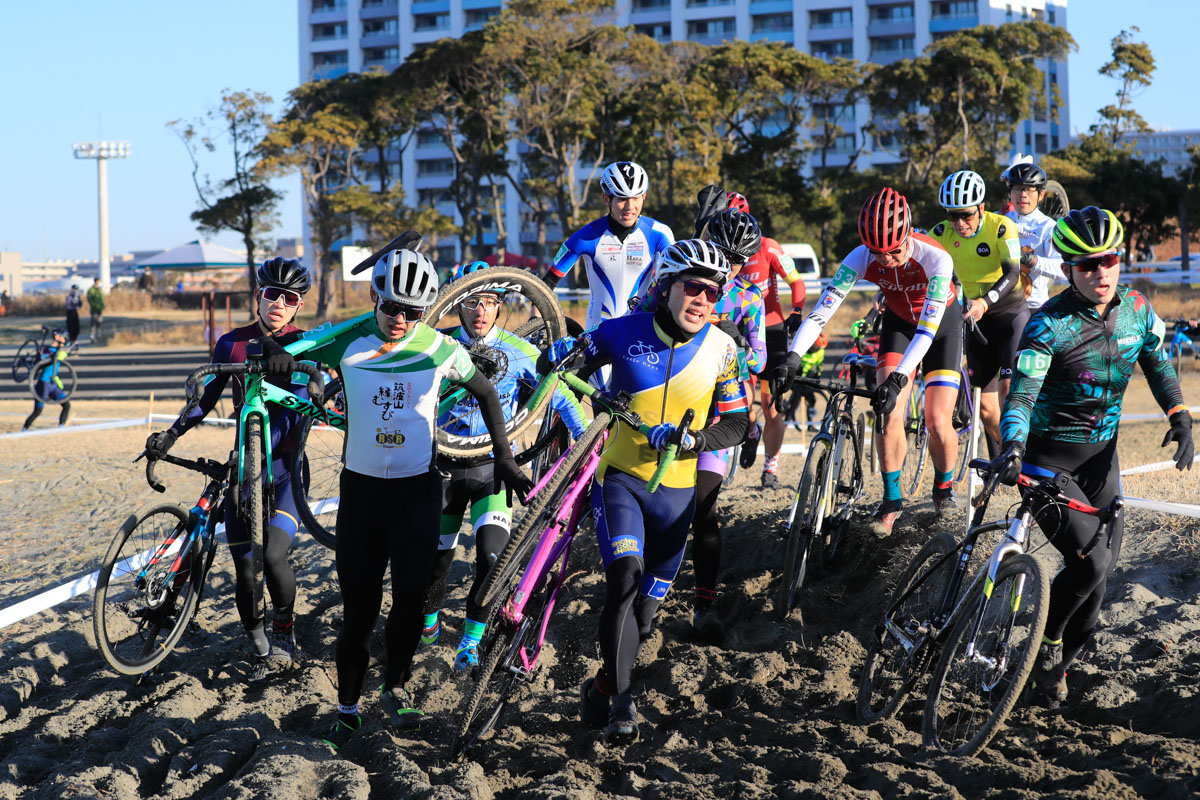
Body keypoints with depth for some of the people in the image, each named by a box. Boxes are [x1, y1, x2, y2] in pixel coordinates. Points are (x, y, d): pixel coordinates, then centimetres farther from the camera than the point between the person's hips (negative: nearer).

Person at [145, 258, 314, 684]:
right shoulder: (232, 344, 4)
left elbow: (294, 411, -17)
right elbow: (207, 398, 12)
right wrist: (170, 435, -2)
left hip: (284, 466, -3)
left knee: (273, 553, -21)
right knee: (243, 567, -1)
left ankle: (284, 633, 5)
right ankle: (260, 652, 18)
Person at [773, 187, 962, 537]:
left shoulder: (935, 258, -37)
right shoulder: (862, 258, -28)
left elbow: (927, 329, -41)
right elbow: (823, 308, -33)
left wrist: (897, 379, -52)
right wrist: (792, 359, -46)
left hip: (941, 323, -3)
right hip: (898, 321, 3)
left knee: (938, 422, -10)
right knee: (888, 412, -14)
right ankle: (892, 499, 0)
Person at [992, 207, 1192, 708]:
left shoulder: (1136, 311, -5)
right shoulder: (1050, 324, -22)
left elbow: (1157, 364, 13)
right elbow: (1021, 393, -30)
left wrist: (1180, 418, 1)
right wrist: (1012, 446, -48)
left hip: (1100, 455, 6)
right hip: (1047, 458, -6)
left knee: (1104, 567, 6)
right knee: (1091, 561, -19)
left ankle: (1058, 666, 26)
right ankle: (1047, 643, 8)